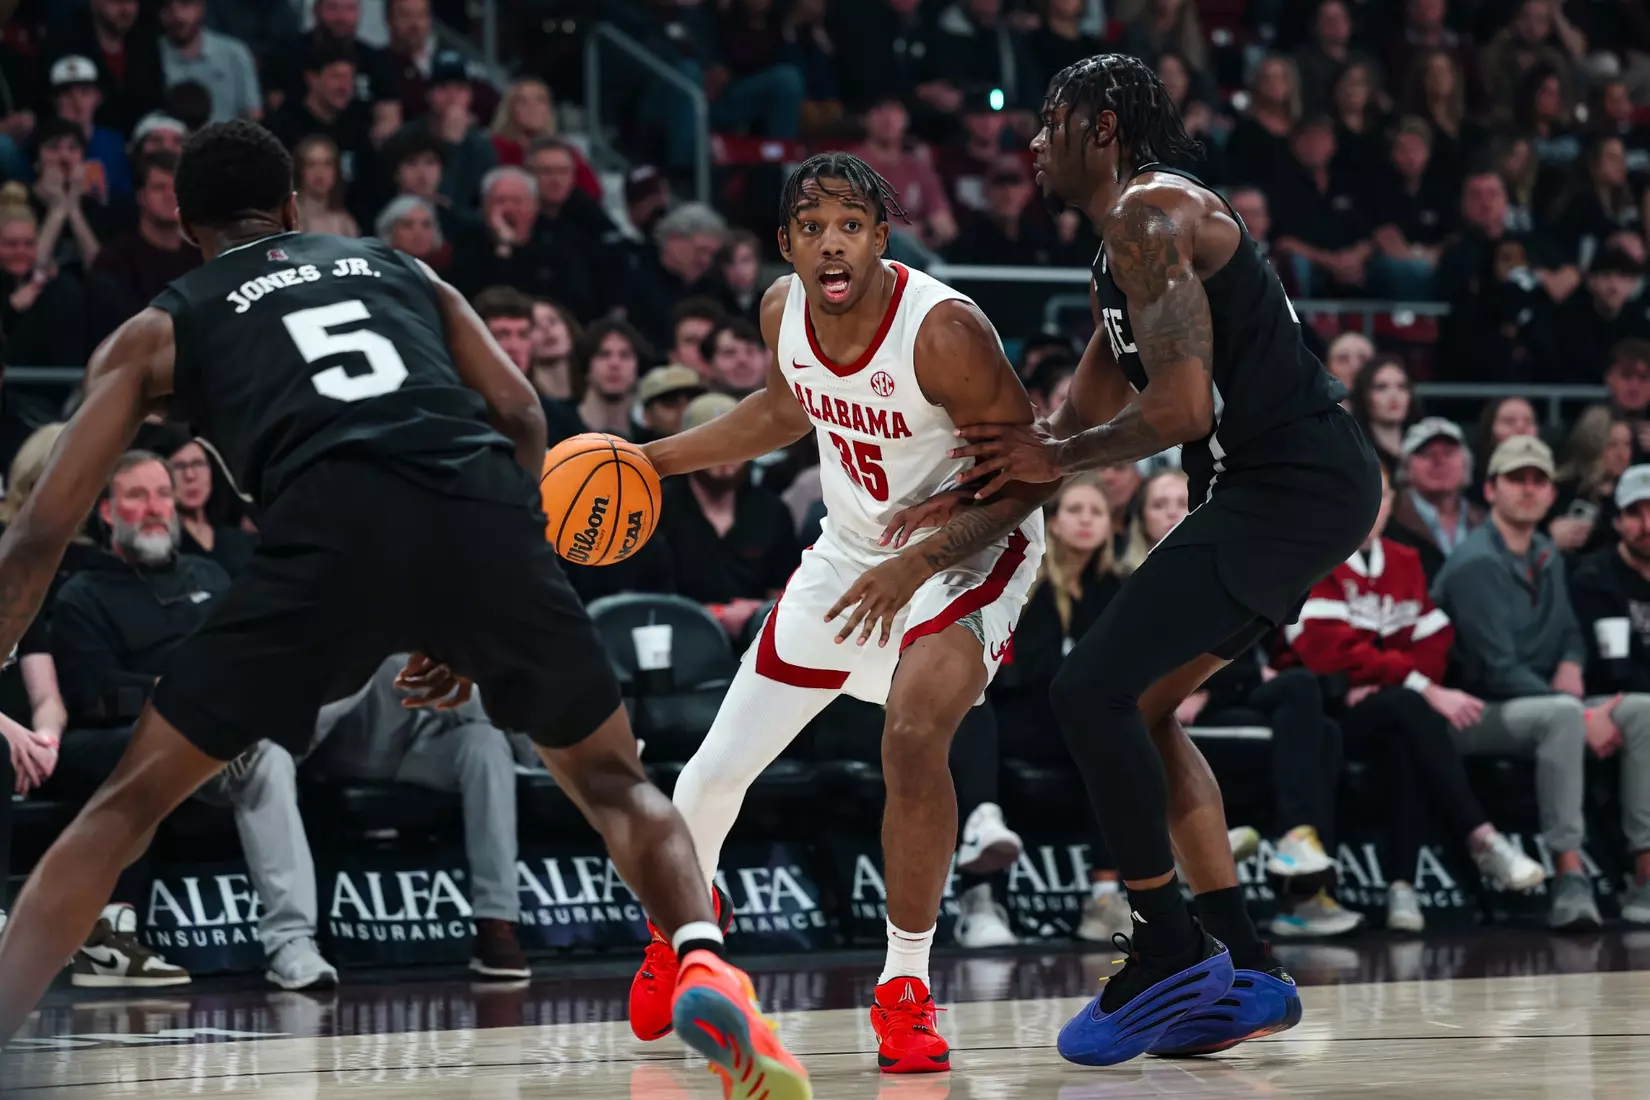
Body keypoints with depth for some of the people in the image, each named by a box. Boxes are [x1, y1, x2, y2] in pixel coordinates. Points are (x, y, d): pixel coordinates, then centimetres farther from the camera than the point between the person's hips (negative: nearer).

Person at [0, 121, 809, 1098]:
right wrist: (475, 622, 27)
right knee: (612, 781, 23)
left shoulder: (161, 329, 28)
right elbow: (521, 417, 21)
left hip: (336, 529, -2)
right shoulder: (402, 268, 35)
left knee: (130, 805, 10)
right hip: (488, 516, 2)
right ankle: (705, 962, -4)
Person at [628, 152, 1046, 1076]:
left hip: (970, 549, -6)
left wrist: (917, 565, -31)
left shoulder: (944, 331, -29)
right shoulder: (784, 312, -10)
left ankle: (907, 989, -14)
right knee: (717, 769, 8)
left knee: (915, 738, -32)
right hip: (851, 550, 6)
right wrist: (652, 459, 10)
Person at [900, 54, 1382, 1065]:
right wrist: (967, 493, 15)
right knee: (1142, 705, 16)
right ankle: (1248, 972, 16)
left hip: (1292, 487, -11)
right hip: (1284, 494, 11)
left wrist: (1056, 457, -8)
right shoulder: (1126, 248, 21)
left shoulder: (1152, 214, -13)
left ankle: (1170, 958, -5)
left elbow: (1182, 408, -22)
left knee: (1093, 690, -12)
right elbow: (1081, 423, 26)